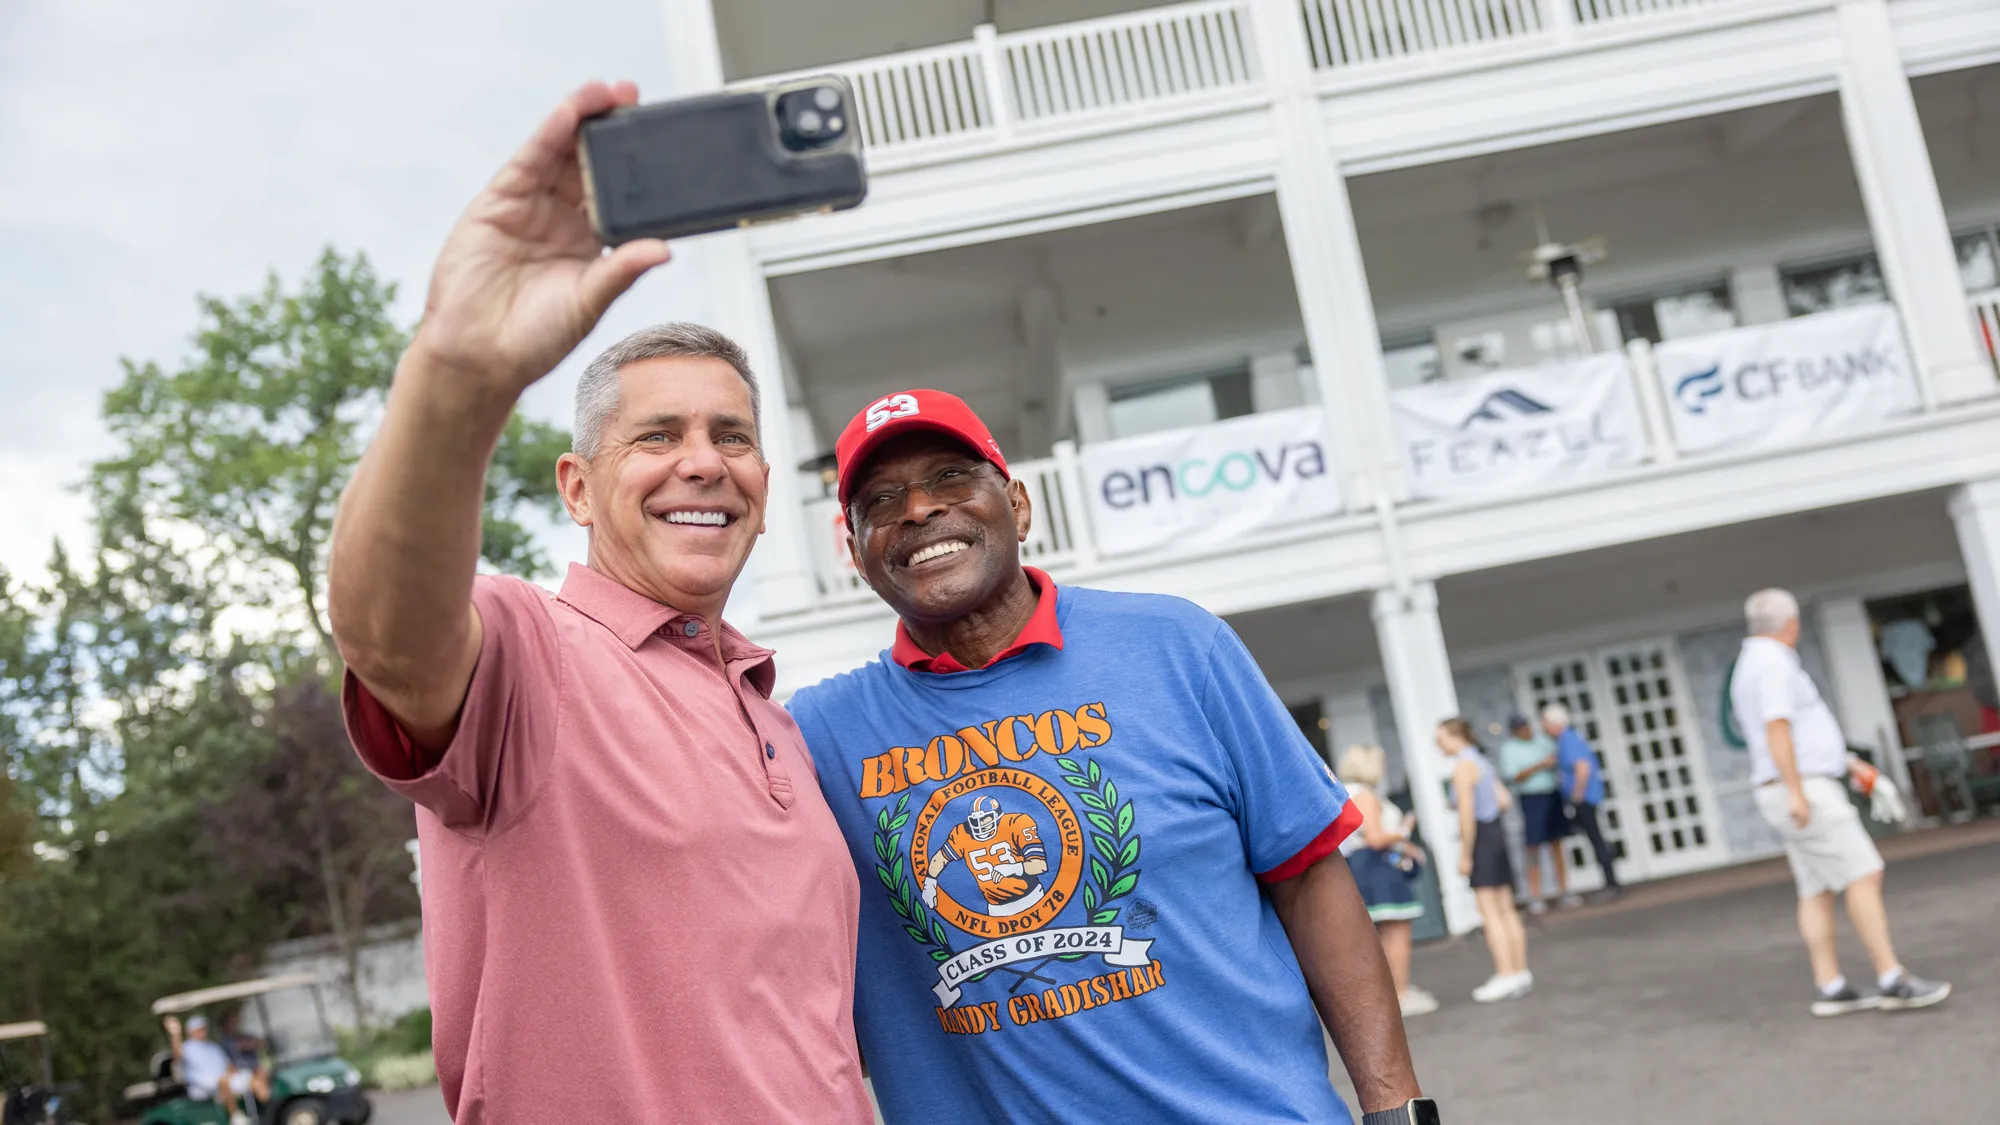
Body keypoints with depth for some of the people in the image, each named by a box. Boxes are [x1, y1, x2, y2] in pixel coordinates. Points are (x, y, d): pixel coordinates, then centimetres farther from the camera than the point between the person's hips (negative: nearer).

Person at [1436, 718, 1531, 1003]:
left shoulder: (1463, 766, -13)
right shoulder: (1482, 761, 15)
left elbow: (1467, 814, -18)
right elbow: (1505, 801, 15)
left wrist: (1465, 854, -16)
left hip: (1481, 836, -9)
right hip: (1496, 831, 9)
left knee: (1489, 912, -6)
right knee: (1506, 909, 11)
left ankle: (1506, 975, -6)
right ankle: (1520, 972, 15)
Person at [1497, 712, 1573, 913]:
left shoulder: (1541, 738, 9)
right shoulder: (1509, 749, -5)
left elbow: (1558, 757, 21)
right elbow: (1515, 777, -14)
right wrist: (1541, 765, -21)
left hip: (1554, 794, 5)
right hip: (1532, 798, -5)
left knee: (1557, 845, 8)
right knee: (1534, 848, -4)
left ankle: (1563, 891, 13)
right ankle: (1535, 898, 0)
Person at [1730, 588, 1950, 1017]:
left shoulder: (1749, 667, 19)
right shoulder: (1775, 664, -13)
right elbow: (1776, 729, -23)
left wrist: (1850, 762, 27)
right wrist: (1797, 793, -27)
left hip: (1801, 793, 10)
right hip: (1808, 792, -10)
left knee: (1818, 892, 7)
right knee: (1864, 875, -9)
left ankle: (1830, 988, 6)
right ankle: (1892, 980, -9)